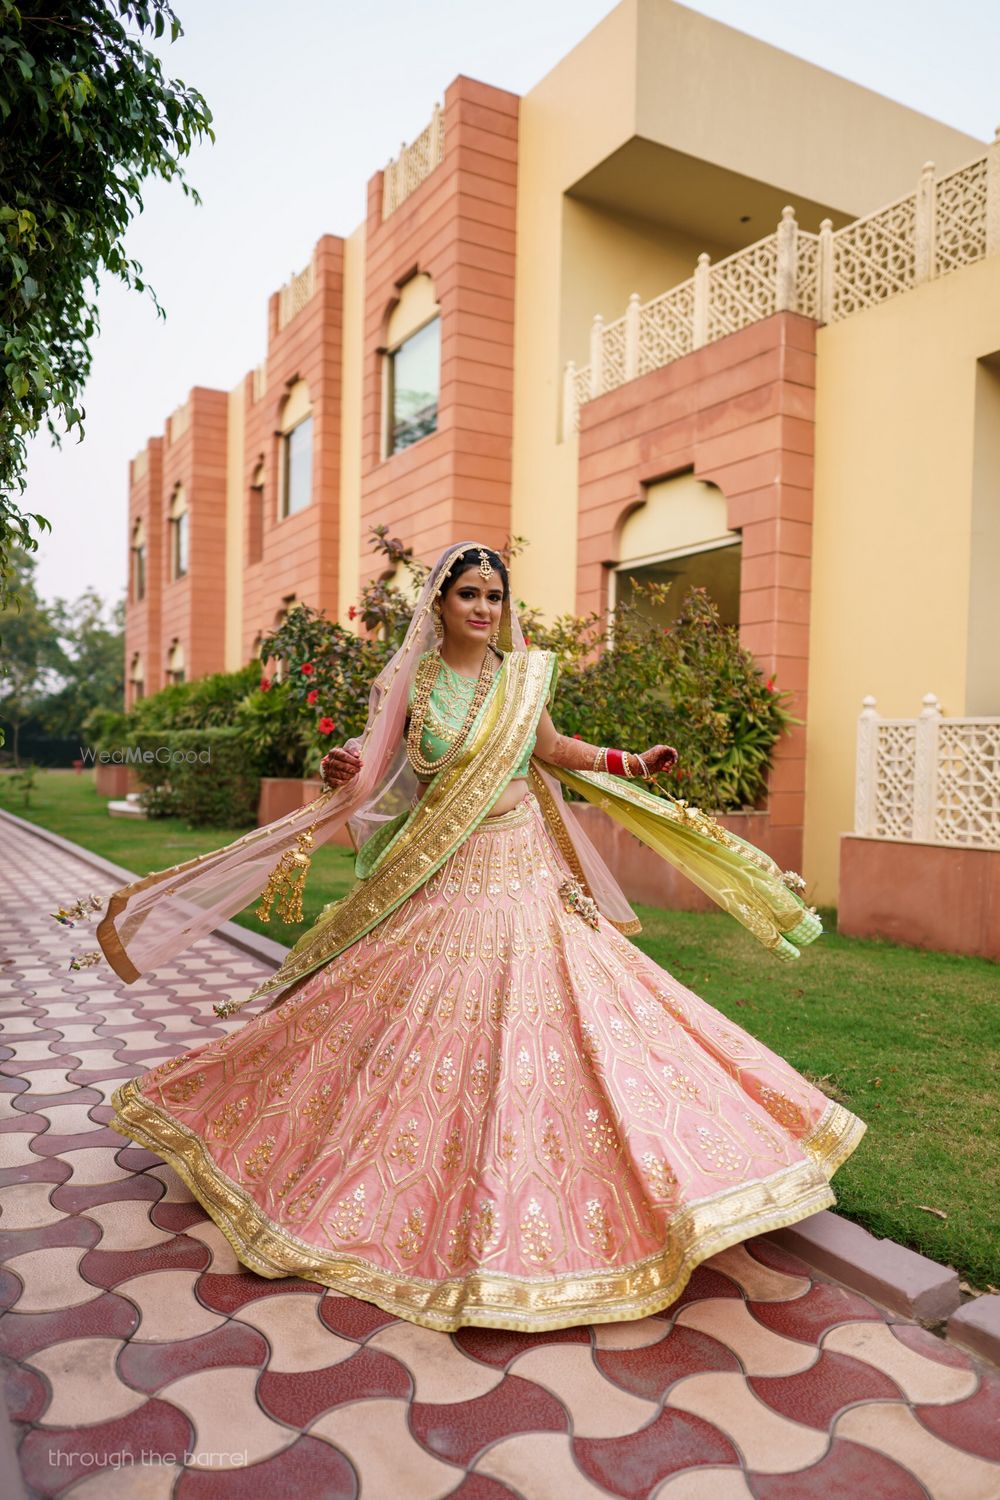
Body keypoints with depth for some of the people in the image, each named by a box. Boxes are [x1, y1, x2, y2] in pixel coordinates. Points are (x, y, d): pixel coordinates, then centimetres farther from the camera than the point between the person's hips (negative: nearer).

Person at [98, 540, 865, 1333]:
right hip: (443, 885, -2)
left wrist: (627, 762, 9)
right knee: (425, 1038, 3)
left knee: (548, 1028, 3)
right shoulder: (409, 682, -3)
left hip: (527, 879, 2)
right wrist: (344, 775, -27)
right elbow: (370, 776, -6)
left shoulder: (525, 673, 4)